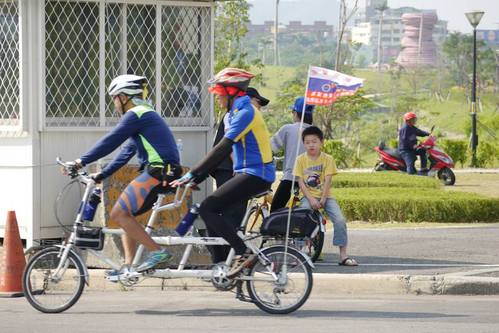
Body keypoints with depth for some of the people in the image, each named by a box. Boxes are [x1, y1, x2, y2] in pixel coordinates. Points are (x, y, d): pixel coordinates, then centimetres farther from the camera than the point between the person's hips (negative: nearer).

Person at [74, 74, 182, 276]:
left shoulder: (135, 115, -7)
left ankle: (157, 252, -13)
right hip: (164, 173, 10)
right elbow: (126, 153, 25)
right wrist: (101, 175, 23)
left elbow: (110, 142, -12)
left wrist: (82, 161, -8)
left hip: (158, 171, -10)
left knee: (119, 214, -11)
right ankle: (128, 265, 6)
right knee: (125, 215, 13)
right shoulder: (146, 115, 25)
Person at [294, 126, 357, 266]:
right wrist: (311, 200, -16)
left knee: (340, 220, -18)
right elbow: (301, 182, -4)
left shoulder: (327, 159, -1)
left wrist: (322, 199, -17)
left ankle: (343, 255, -13)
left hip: (326, 196, 0)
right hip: (309, 196, 0)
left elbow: (327, 181, -7)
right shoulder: (301, 159, 0)